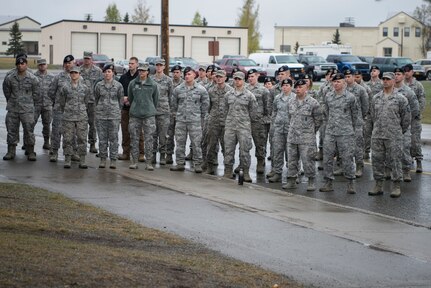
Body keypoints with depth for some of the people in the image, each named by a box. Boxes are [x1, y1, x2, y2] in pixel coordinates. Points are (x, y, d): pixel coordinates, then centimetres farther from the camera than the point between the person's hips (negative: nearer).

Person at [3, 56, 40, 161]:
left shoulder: (33, 79, -4)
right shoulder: (9, 78, 0)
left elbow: (36, 94, 5)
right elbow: (6, 91, 15)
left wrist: (36, 106, 7)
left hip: (27, 109, -2)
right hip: (13, 109, 2)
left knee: (29, 130, -3)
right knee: (11, 130, 8)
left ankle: (30, 152, 7)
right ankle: (11, 151, 17)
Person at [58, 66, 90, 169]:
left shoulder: (85, 87, 4)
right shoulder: (65, 87, 0)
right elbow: (61, 102, 9)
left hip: (82, 117, 1)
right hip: (68, 117, -1)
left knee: (82, 138, 1)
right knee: (67, 138, 0)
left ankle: (82, 160, 6)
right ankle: (68, 160, 8)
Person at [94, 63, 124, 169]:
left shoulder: (118, 85, 1)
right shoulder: (99, 85, 5)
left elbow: (120, 100, 8)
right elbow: (96, 99, 13)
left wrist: (118, 112, 8)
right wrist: (97, 111, 11)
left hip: (114, 115, -2)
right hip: (101, 115, 2)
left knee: (113, 138, 0)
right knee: (102, 138, 4)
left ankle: (113, 160, 5)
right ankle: (103, 159, 12)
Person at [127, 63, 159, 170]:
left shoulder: (153, 85, 1)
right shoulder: (133, 83, 4)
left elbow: (156, 100, 10)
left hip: (149, 115, -1)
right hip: (135, 115, 1)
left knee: (149, 139, -2)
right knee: (134, 138, 4)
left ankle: (149, 162, 2)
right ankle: (134, 161, 11)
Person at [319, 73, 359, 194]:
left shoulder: (350, 97, -3)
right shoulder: (328, 96, 7)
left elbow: (355, 114, 7)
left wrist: (352, 127, 13)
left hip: (345, 133, -4)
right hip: (330, 132, 4)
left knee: (347, 158, -2)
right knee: (327, 157, 4)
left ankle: (351, 183, 6)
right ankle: (328, 183, 12)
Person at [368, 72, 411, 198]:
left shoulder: (400, 99, -4)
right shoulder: (376, 98, 9)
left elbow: (406, 117, 1)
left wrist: (400, 132, 6)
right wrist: (377, 128, 15)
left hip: (394, 136, -4)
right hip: (377, 136, 4)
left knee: (395, 160, -1)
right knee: (377, 160, 7)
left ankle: (396, 186, 7)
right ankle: (378, 185, 16)